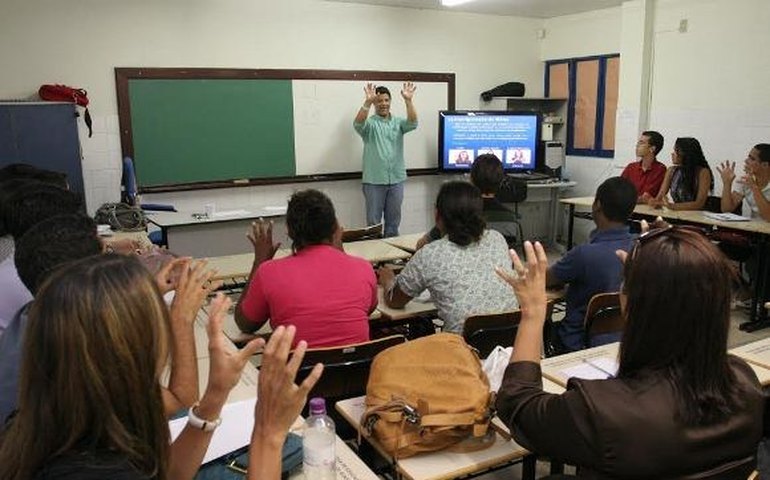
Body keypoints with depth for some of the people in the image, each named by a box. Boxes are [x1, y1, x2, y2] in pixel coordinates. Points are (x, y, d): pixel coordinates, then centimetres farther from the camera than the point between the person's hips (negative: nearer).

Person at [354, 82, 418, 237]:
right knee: (373, 221, 5)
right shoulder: (370, 123, 0)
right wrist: (368, 101, -38)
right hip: (374, 181, -3)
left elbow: (412, 123, -12)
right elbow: (358, 124, -22)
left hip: (396, 179, 3)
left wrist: (408, 100, -28)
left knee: (394, 220, 12)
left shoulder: (398, 122, 8)